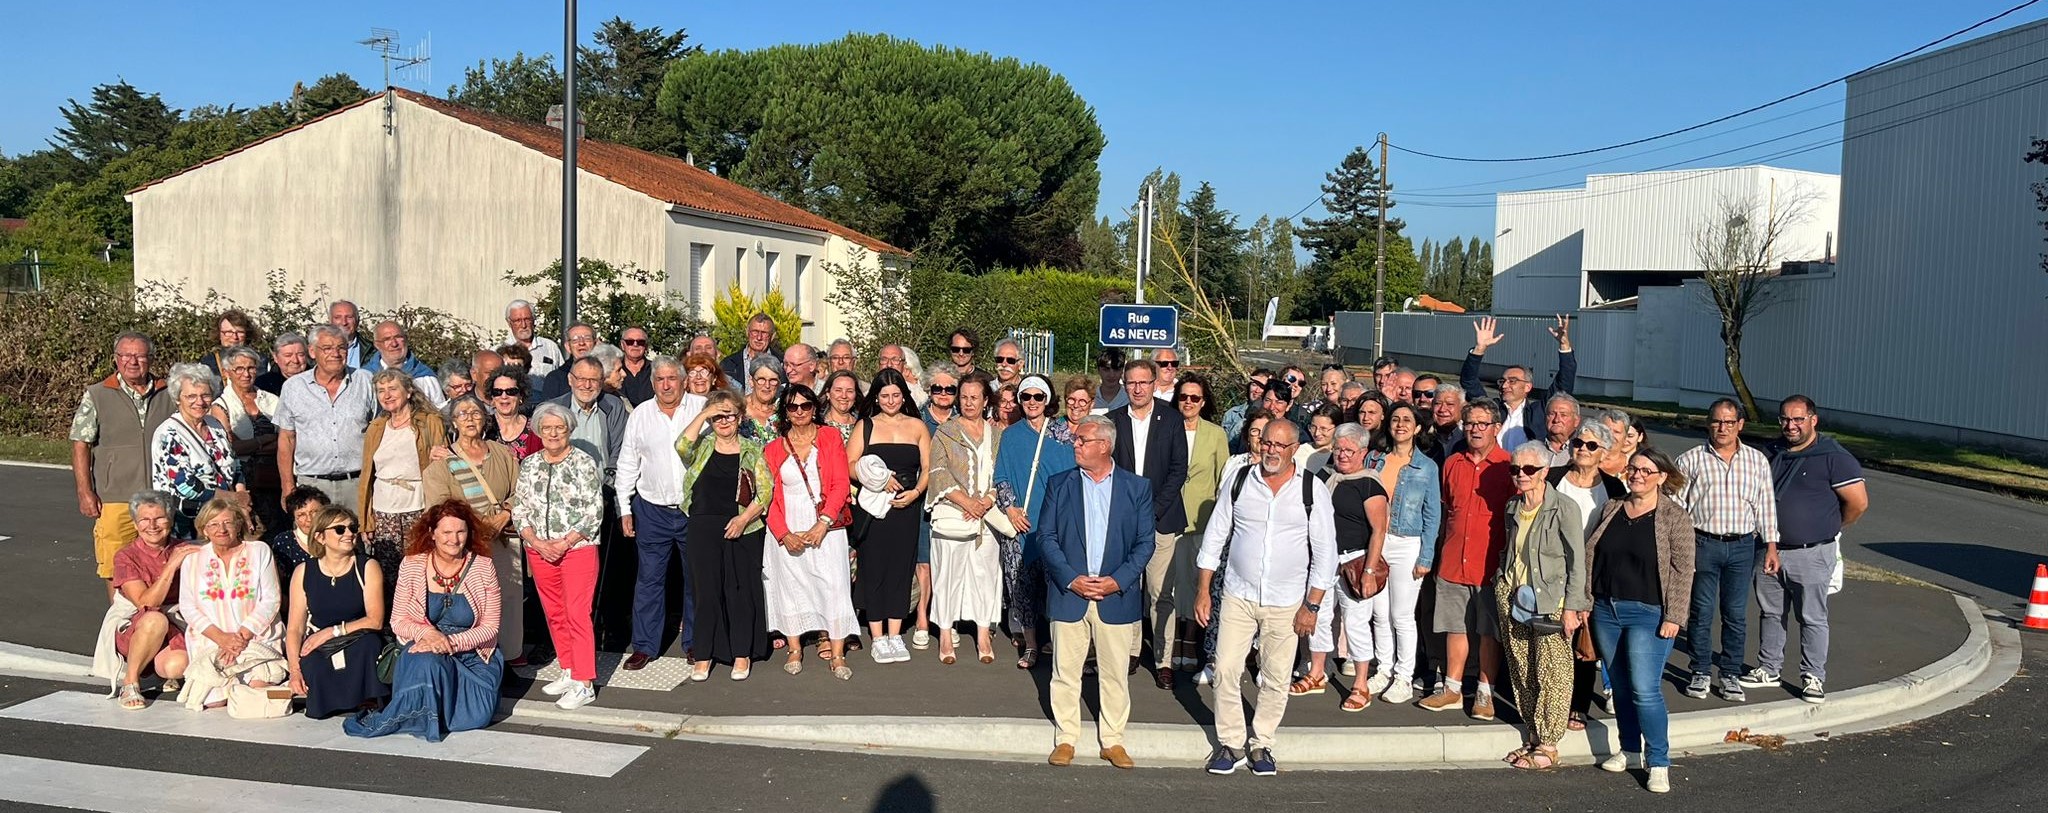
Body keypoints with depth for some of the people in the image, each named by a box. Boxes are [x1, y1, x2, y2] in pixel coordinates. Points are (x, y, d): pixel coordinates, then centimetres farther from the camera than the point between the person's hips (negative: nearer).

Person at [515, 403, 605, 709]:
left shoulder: (584, 463, -5)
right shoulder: (529, 465, 8)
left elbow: (594, 512, -8)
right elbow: (519, 509, 8)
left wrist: (565, 543, -14)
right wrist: (537, 542, -7)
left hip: (578, 549, -5)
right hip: (539, 551, 5)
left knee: (577, 615, -8)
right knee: (554, 614, 11)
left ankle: (584, 684, -5)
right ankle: (568, 671, 24)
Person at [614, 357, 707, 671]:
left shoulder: (703, 408, -3)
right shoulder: (640, 414, 4)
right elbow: (627, 464, 8)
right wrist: (624, 508, 5)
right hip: (652, 511, 1)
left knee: (696, 577, 9)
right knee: (649, 578, 5)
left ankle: (695, 642, 22)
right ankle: (645, 645, 14)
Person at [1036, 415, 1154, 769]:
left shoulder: (1137, 487, 2)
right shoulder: (1059, 484, 4)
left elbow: (1145, 541, 0)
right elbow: (1046, 538, 0)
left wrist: (1117, 580, -12)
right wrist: (1071, 579, -11)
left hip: (1116, 596, 0)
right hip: (1068, 594, 1)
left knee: (1115, 673, 7)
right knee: (1065, 671, 5)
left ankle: (1113, 741, 19)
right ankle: (1065, 739, 17)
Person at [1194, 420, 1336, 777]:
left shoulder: (1313, 490, -5)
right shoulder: (1239, 481, -1)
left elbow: (1325, 552, -1)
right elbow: (1215, 536, 6)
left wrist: (1312, 606, -4)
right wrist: (1203, 590, 3)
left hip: (1286, 602, -1)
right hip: (1238, 596, 1)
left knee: (1276, 679, 7)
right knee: (1226, 670, -1)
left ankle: (1261, 744, 25)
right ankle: (1231, 743, 16)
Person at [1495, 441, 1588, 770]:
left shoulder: (1564, 509, -11)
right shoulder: (1513, 508, 9)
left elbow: (1578, 561, -10)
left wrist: (1571, 607, -13)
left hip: (1550, 601, -6)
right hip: (1513, 598, 6)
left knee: (1551, 674, -2)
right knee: (1522, 672, 9)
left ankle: (1547, 745, 7)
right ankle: (1533, 736, 20)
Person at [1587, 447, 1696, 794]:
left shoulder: (1675, 517, -6)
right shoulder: (1612, 509, 8)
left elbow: (1682, 570, -9)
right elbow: (1590, 556, 11)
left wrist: (1673, 617, -13)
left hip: (1649, 615, -5)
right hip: (1607, 610, 5)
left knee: (1645, 691, -10)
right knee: (1620, 687, 13)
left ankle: (1658, 762, 1)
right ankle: (1629, 751, 27)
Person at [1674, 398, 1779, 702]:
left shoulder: (1757, 461, 8)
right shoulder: (1691, 460, 1)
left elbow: (1766, 506, 11)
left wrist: (1771, 547, 7)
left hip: (1742, 546, 2)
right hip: (1703, 544, -1)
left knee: (1736, 613, 5)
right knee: (1701, 611, 3)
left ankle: (1731, 673, 17)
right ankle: (1701, 672, 16)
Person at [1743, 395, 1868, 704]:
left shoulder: (1834, 457, -11)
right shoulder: (1773, 452, 8)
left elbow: (1858, 503, -10)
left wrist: (1830, 528, 4)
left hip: (1812, 554, -6)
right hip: (1770, 550, 6)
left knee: (1813, 618, 3)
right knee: (1770, 613, 14)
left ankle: (1813, 678, 13)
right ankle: (1768, 669, 26)